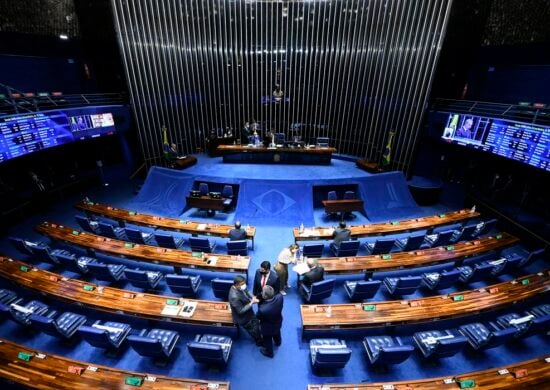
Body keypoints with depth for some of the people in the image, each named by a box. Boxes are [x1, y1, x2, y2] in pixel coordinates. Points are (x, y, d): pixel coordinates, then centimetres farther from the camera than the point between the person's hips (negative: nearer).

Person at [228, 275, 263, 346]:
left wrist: (252, 298, -16)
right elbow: (240, 311, -30)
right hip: (243, 318, -7)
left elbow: (247, 292, 3)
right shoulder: (234, 297, -40)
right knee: (254, 330, 15)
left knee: (257, 323, 27)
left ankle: (259, 336, 55)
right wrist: (252, 303, -30)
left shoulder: (240, 288, -16)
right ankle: (259, 342, 43)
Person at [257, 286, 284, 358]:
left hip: (268, 327, -4)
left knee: (267, 340, 29)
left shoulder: (262, 309, -47)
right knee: (277, 334, 38)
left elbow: (259, 317, -22)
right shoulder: (280, 297, -35)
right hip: (278, 323, 5)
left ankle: (269, 352, 58)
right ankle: (278, 342, 69)